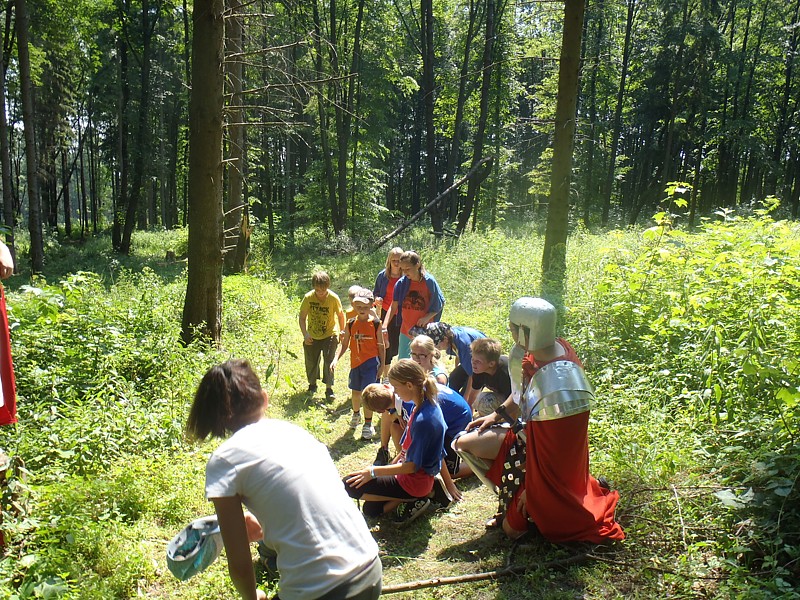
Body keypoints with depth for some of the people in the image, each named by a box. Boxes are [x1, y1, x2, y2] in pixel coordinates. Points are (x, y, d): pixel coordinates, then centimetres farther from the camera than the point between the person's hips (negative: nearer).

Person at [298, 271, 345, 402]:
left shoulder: (334, 298, -19)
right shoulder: (308, 298, -17)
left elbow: (340, 314, -3)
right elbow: (302, 318, -11)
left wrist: (342, 331, 5)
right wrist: (305, 334, -24)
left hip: (330, 335, -2)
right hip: (312, 336, 2)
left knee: (329, 360, -11)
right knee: (311, 361, 12)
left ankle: (329, 388, -1)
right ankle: (312, 384, 37)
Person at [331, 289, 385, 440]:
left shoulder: (376, 323, -8)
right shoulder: (350, 324, 0)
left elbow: (381, 345, -1)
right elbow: (344, 345, 3)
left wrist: (381, 364, -2)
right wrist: (336, 359, -10)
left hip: (371, 362, -4)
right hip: (355, 362, 4)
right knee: (355, 392, 19)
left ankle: (368, 425, 5)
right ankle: (356, 414, 47)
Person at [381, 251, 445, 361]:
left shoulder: (429, 282, -13)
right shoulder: (401, 283, -6)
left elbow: (440, 304, -3)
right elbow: (393, 307, -4)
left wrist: (427, 317, -18)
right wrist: (384, 327, -14)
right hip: (405, 330, 3)